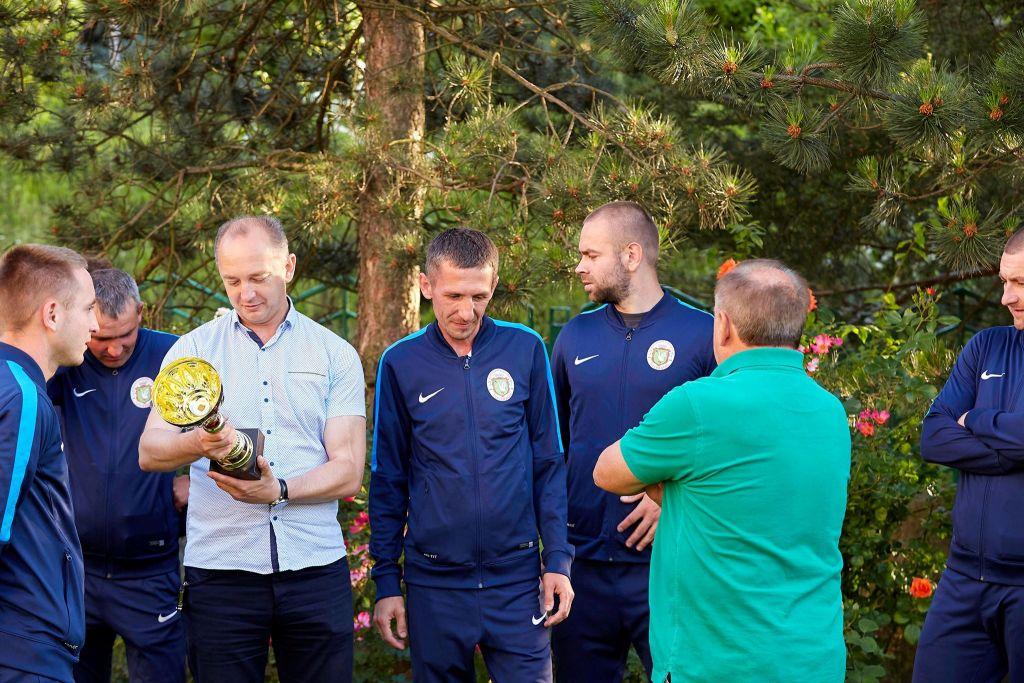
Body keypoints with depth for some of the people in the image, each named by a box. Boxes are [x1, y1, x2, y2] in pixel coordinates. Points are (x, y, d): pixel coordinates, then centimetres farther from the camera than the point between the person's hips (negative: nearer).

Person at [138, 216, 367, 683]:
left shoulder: (335, 355, 7)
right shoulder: (194, 350, 7)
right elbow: (149, 452, -3)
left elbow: (348, 470, 1)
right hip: (219, 569, 0)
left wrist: (280, 490, -17)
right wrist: (197, 444, -25)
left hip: (315, 568, 0)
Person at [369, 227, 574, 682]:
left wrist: (559, 559, -1)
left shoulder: (525, 350, 1)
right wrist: (386, 581, 4)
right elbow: (388, 481, 6)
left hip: (517, 577, 0)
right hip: (434, 582, 0)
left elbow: (549, 464, 5)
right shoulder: (401, 363, 1)